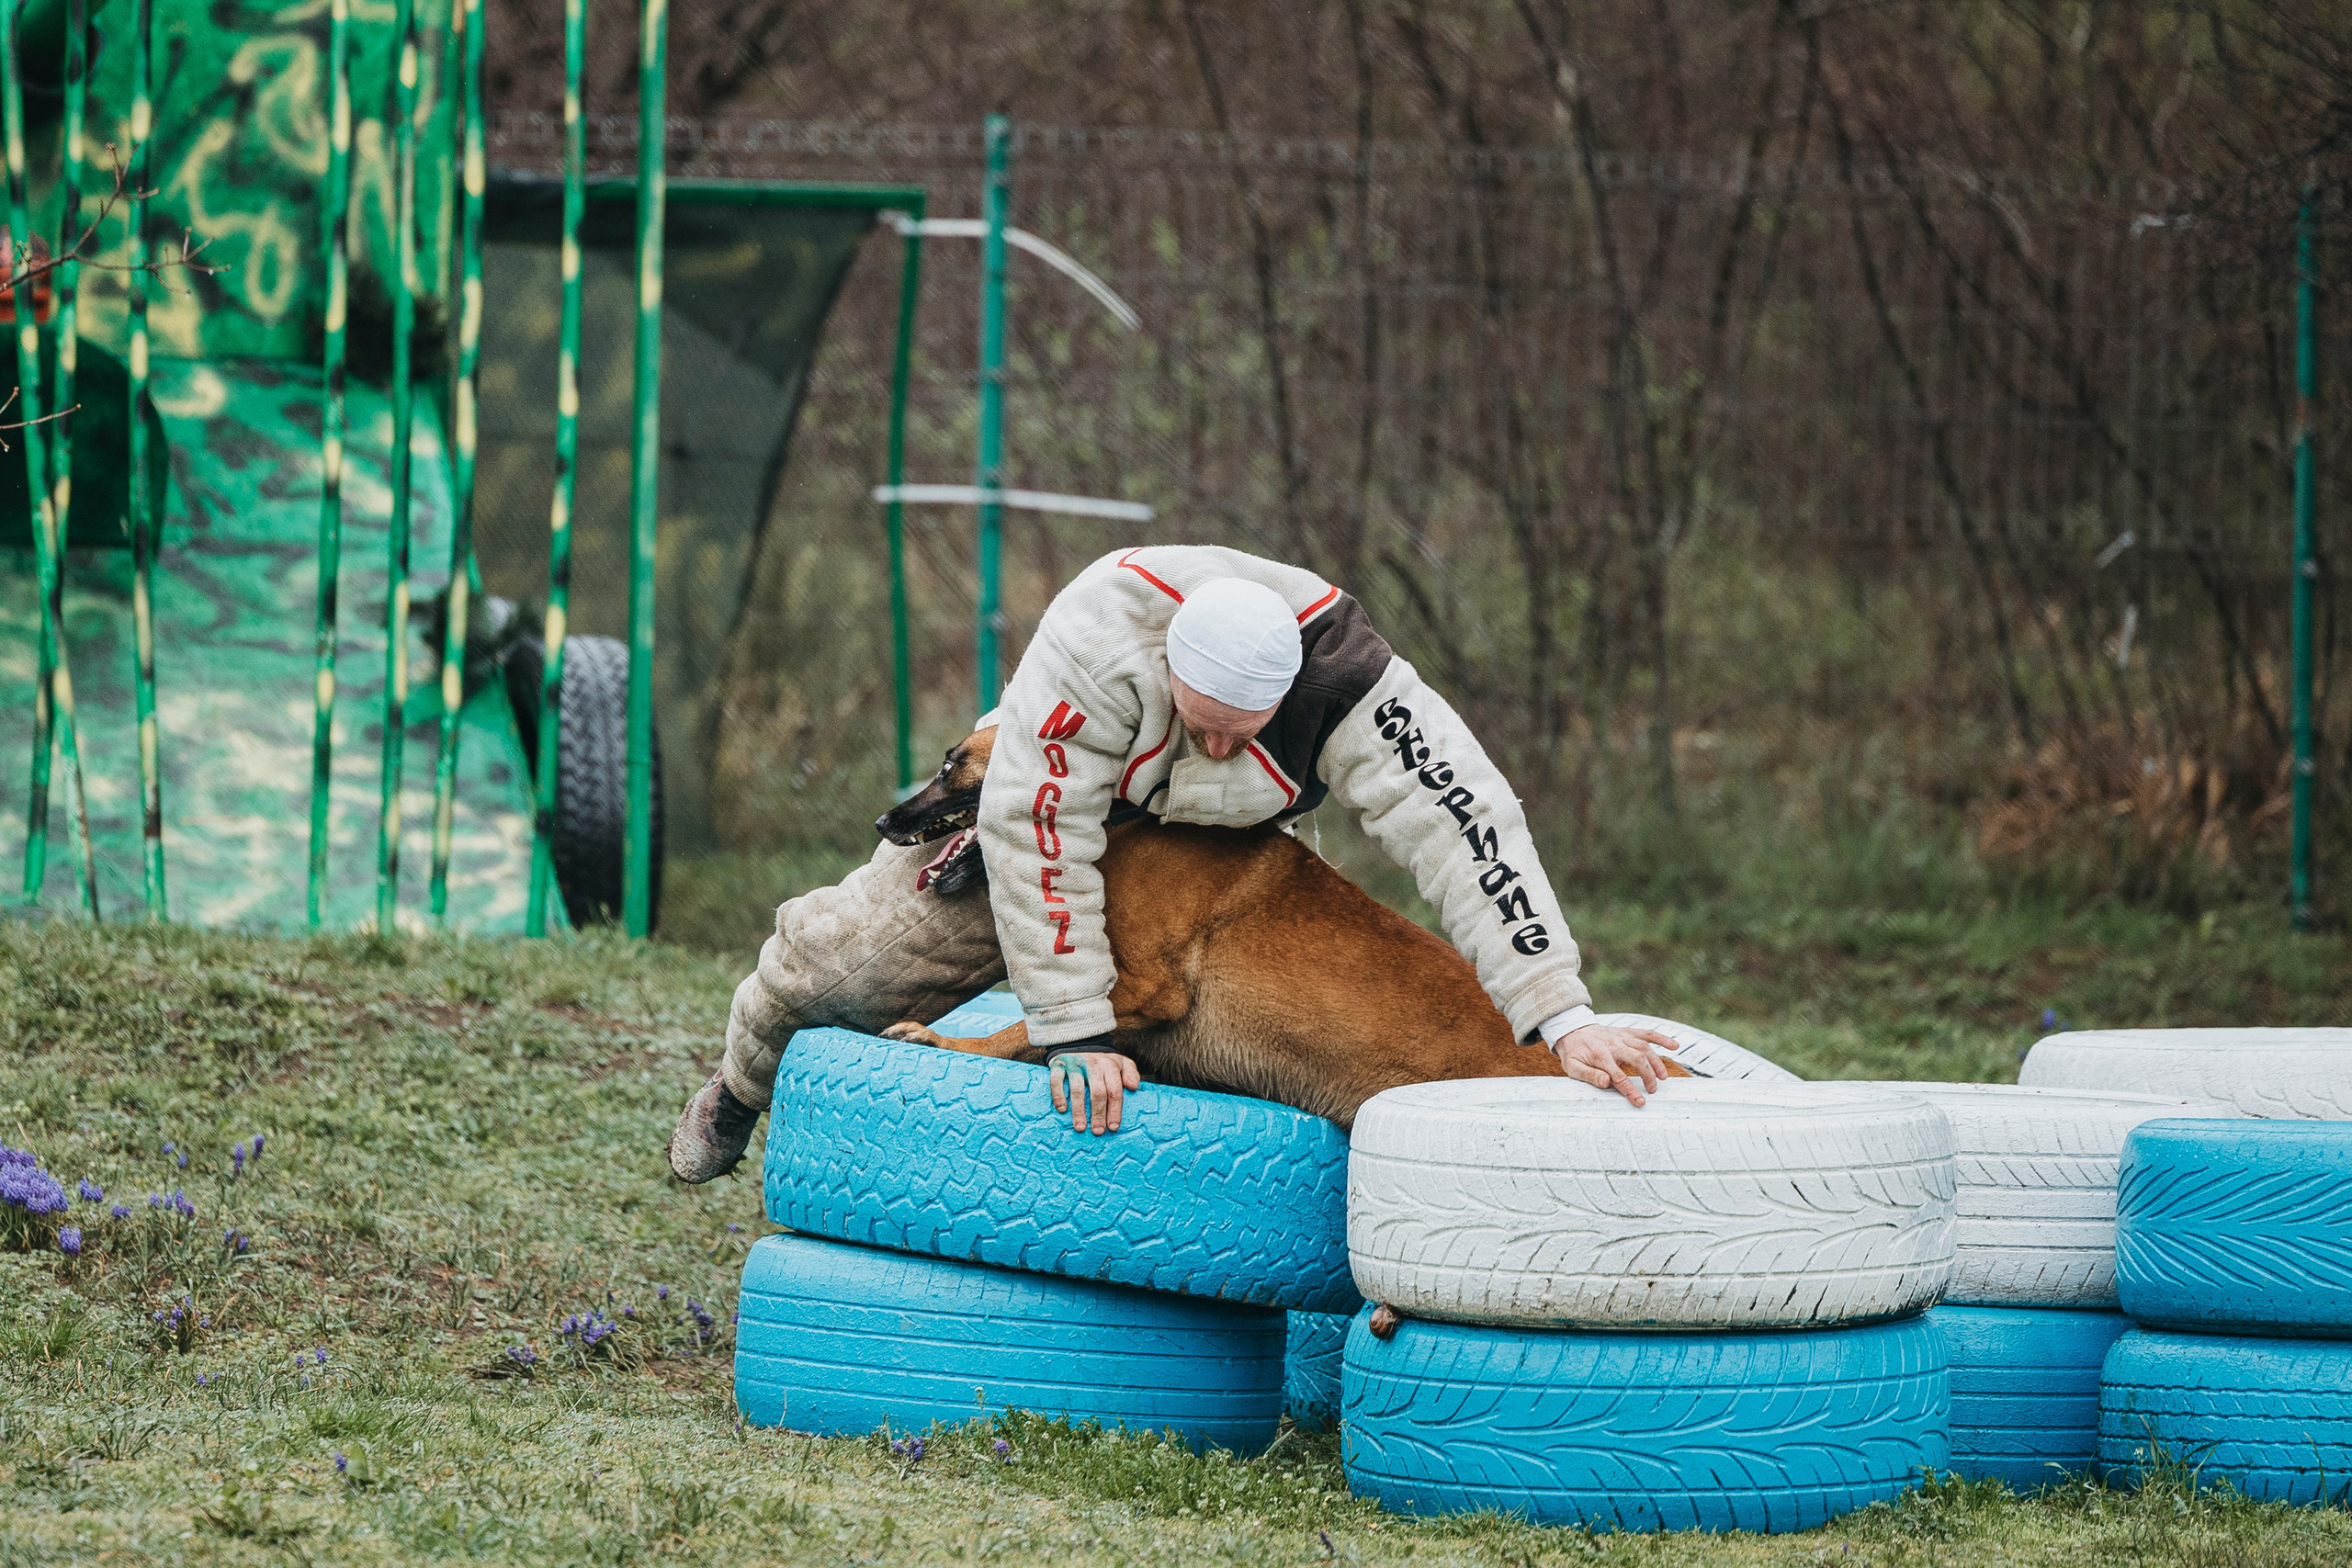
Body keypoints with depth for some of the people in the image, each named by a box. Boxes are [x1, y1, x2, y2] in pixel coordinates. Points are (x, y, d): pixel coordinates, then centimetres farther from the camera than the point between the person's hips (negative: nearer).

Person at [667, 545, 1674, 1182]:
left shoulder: (1345, 685, -39)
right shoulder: (1099, 641, -43)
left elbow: (1462, 828, -44)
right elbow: (1041, 831, -39)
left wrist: (1561, 1018, -51)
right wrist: (1075, 1032, -39)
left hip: (1213, 861, 2)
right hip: (1040, 807, -1)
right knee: (844, 961, -2)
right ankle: (744, 1085, 33)